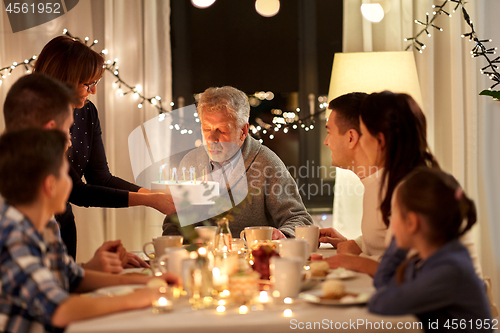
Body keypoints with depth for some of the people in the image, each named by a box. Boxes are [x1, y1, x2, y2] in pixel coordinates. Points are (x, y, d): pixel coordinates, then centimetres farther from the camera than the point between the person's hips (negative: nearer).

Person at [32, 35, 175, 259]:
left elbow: (101, 178, 2)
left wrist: (156, 195, -13)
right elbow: (76, 192, -24)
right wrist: (148, 200, -25)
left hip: (63, 222, 7)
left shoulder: (87, 112, 0)